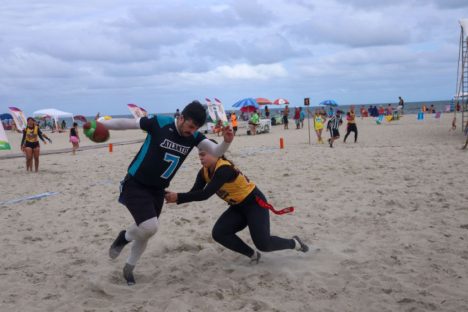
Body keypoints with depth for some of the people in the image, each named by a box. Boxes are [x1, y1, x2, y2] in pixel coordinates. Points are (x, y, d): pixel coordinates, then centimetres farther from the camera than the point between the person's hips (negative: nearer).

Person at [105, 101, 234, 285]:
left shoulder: (194, 137, -5)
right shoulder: (159, 123, -19)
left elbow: (217, 151, -12)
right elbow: (124, 123, -11)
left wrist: (227, 141, -33)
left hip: (157, 190, 6)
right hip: (135, 185, -6)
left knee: (146, 231, 15)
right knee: (150, 226, -22)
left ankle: (128, 269, 39)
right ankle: (125, 237, 13)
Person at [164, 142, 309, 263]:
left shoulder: (224, 169, -32)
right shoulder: (204, 172, -5)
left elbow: (205, 194, -39)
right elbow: (194, 192, -12)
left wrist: (178, 197, -39)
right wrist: (176, 197, -29)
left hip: (254, 203, -8)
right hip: (237, 207, 8)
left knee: (263, 244, -15)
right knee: (218, 233, -11)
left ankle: (294, 243, 16)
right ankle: (253, 255, 7)